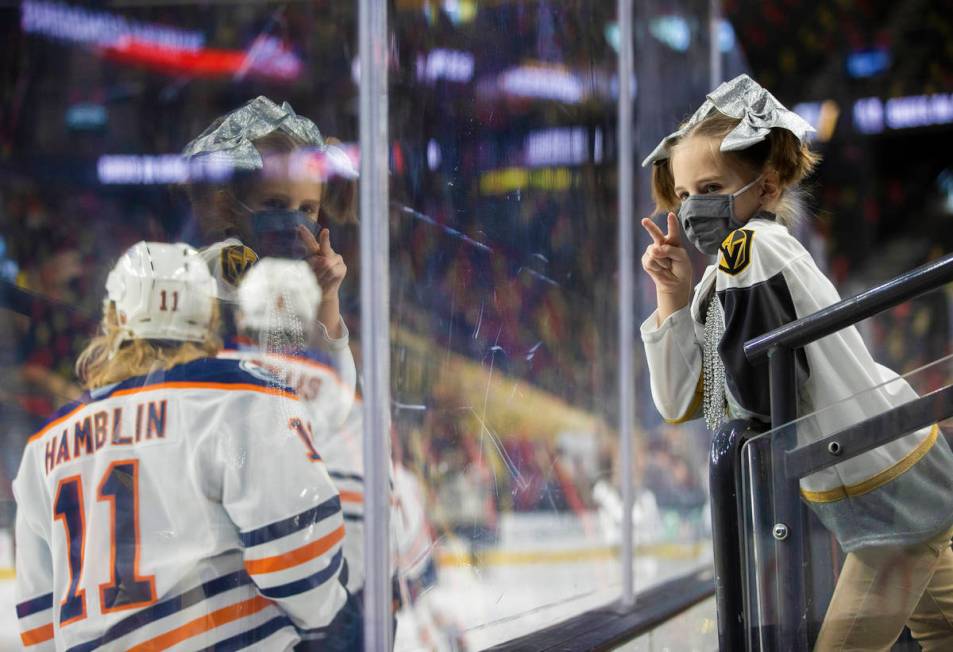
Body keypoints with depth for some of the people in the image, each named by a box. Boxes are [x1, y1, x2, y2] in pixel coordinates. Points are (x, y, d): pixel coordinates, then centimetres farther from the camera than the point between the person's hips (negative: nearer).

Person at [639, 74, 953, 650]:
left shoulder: (750, 249, -21)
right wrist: (673, 294, -6)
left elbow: (760, 392, -24)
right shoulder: (717, 280, 6)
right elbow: (680, 405, 1)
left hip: (892, 496, -10)